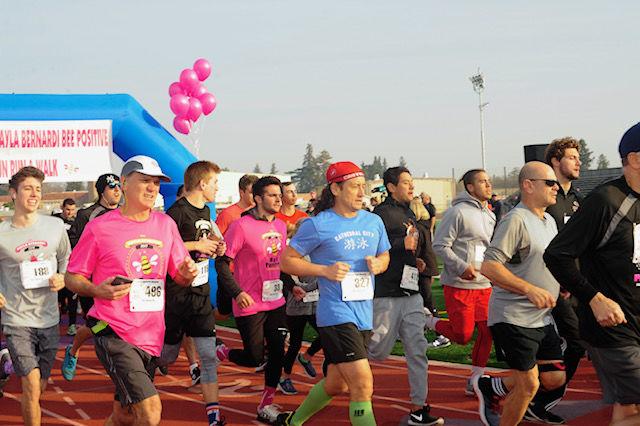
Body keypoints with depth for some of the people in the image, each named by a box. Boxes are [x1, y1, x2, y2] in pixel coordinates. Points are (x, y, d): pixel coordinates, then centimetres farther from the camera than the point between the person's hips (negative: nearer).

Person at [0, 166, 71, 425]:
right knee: (32, 387, -15)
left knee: (39, 388, 15)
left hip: (48, 319, 4)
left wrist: (62, 279, -5)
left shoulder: (56, 226, 1)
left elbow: (66, 260, 15)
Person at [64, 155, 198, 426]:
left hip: (151, 336, 6)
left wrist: (187, 274, -9)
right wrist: (98, 290, -21)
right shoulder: (100, 227, -6)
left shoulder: (166, 224, 8)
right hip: (114, 333, -6)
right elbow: (71, 278, -2)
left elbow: (180, 277, 15)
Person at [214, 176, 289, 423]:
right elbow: (221, 262, -13)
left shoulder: (280, 226, 8)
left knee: (277, 353, 3)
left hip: (276, 302, 6)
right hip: (249, 305, -6)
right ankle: (220, 353, 30)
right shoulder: (241, 226, -14)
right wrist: (237, 292, -20)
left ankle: (266, 406, 16)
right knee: (254, 358, 0)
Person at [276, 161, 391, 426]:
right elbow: (287, 260, -4)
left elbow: (384, 256, 23)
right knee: (363, 384, -16)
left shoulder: (374, 222, 9)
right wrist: (325, 270, -17)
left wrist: (378, 264, -2)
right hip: (336, 314, -7)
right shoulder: (318, 225, -9)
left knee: (336, 384, 19)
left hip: (365, 315, 7)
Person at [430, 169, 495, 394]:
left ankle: (476, 380, 14)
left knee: (487, 332, 2)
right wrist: (462, 267, -21)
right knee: (463, 335, -8)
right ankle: (430, 322, 20)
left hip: (484, 285, 7)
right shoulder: (458, 212, -11)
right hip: (459, 285, -7)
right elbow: (440, 245, -14)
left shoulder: (490, 215, 14)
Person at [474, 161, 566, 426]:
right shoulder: (516, 220, -15)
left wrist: (561, 284, 9)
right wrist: (531, 290, -25)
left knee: (555, 379, 8)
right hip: (513, 317, -9)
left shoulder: (549, 221, 14)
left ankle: (489, 387, 25)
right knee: (529, 384, -5)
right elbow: (488, 267, -22)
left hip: (542, 318, 9)